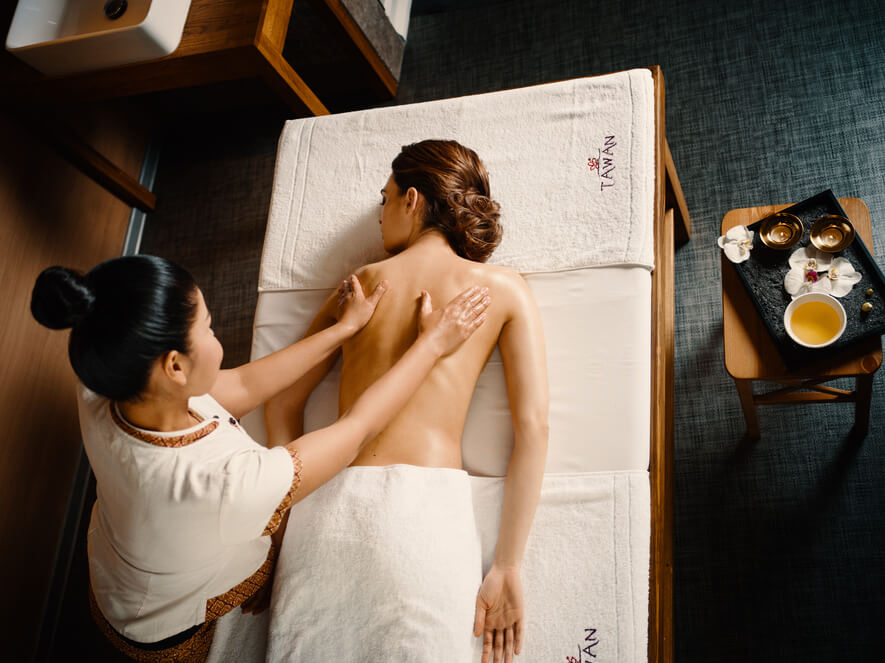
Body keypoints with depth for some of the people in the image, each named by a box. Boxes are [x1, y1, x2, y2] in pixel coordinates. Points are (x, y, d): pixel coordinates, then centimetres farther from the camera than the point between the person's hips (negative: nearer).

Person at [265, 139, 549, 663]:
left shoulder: (360, 284, 15)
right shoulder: (502, 289, 8)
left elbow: (282, 404, 17)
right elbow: (532, 426, -1)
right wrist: (506, 569, 0)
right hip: (428, 506, -2)